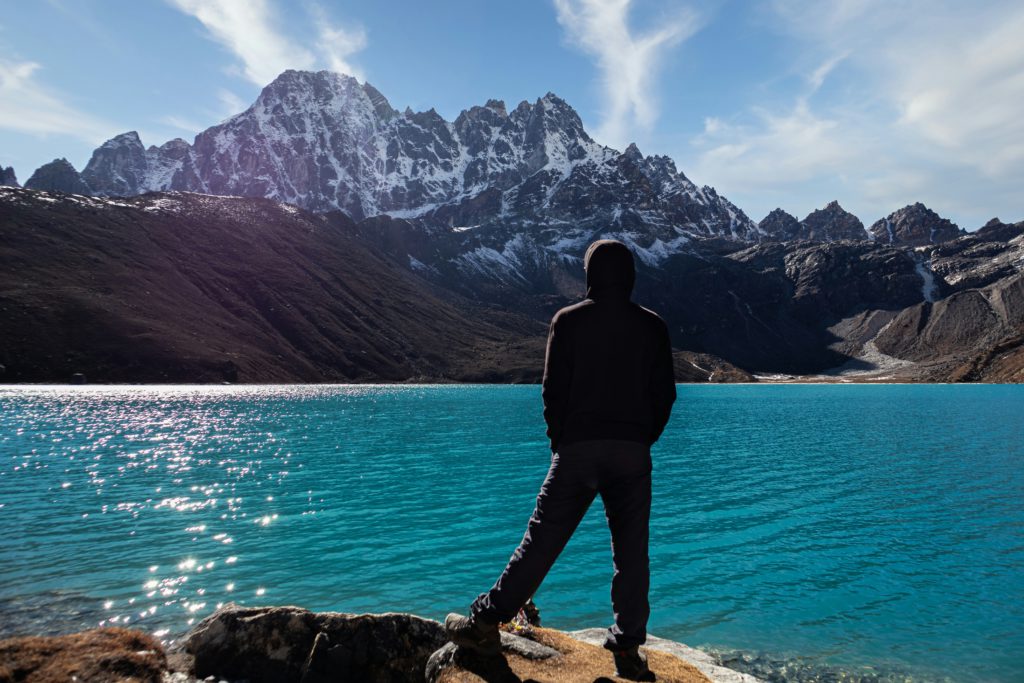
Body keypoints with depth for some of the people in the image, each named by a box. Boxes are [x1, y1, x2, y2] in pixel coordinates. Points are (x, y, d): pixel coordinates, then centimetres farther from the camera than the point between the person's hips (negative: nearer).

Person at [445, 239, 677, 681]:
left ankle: (485, 624, 9)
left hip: (577, 449, -1)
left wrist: (560, 441, 9)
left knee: (541, 541, 3)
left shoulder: (568, 321, 0)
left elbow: (554, 389, -2)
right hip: (632, 453, 2)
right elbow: (664, 394, 6)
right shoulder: (652, 327, 6)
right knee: (631, 553, 9)